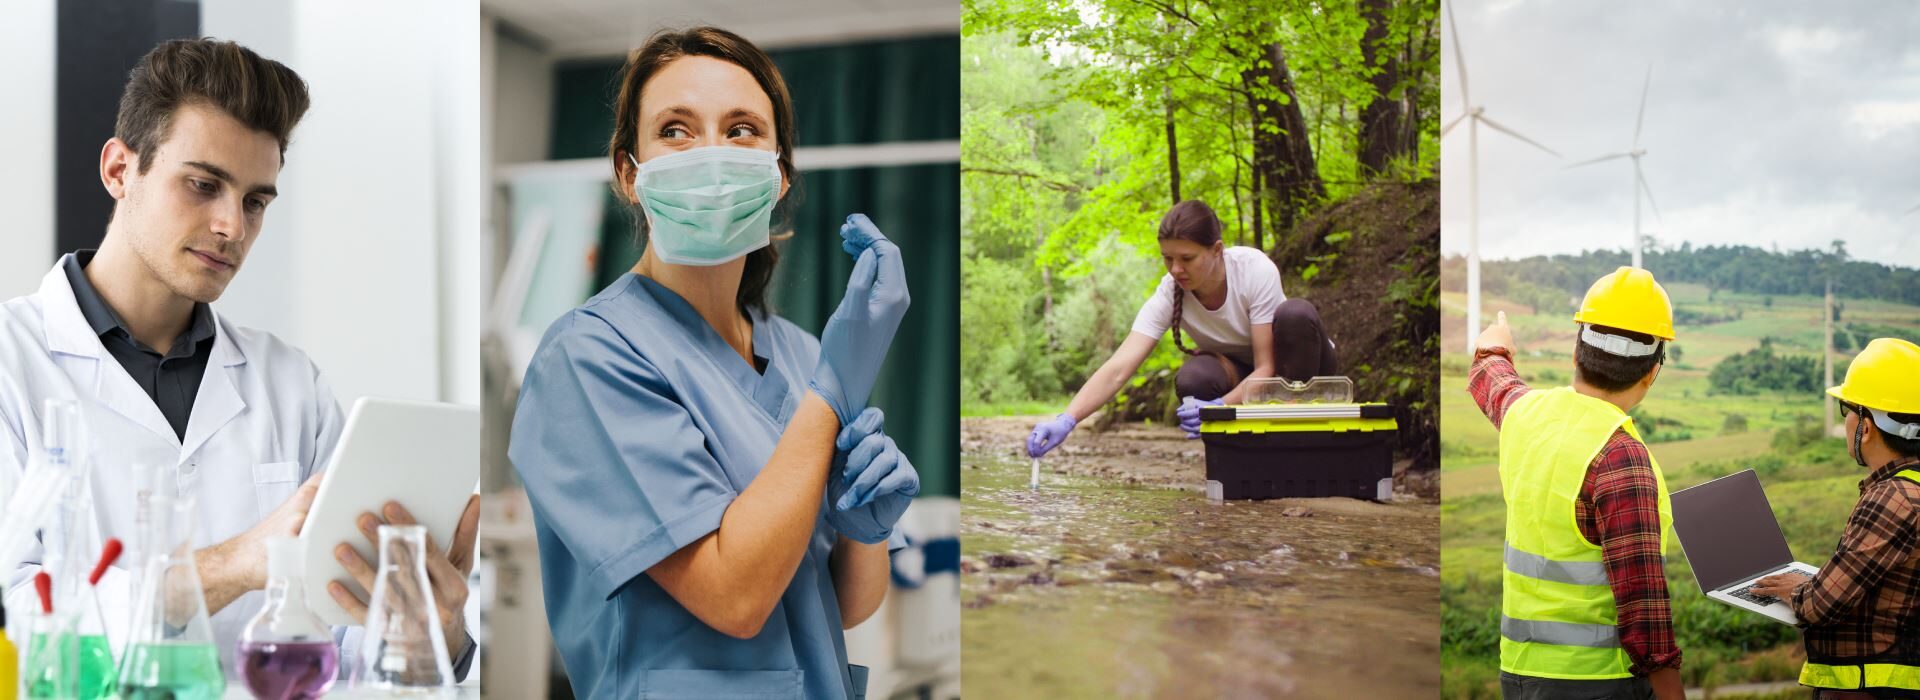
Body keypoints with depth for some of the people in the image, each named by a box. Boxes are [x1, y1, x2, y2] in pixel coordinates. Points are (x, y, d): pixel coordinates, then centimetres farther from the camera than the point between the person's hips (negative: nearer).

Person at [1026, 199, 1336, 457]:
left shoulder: (1255, 269, -29)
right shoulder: (1169, 295, -23)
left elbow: (1266, 368, -29)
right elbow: (1118, 370, -33)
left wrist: (1218, 408, -47)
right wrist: (1065, 420, -49)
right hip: (1238, 372, 1)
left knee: (1296, 314, -35)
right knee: (1193, 379, -34)